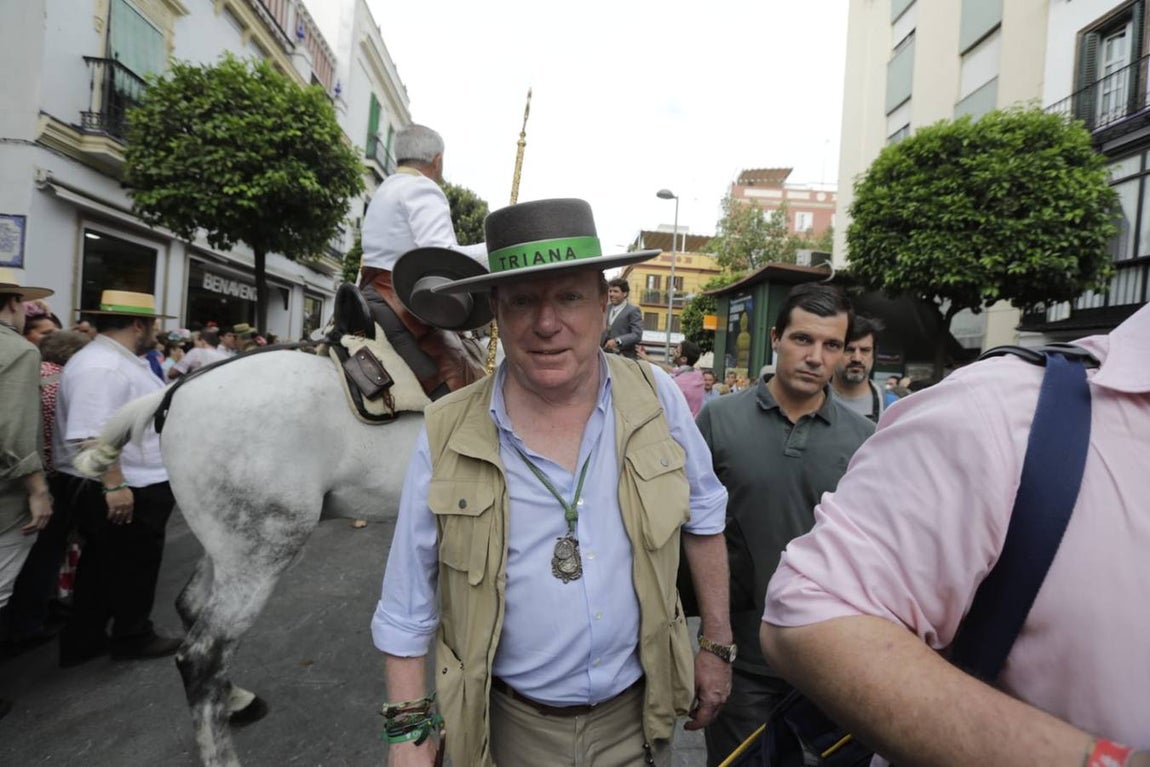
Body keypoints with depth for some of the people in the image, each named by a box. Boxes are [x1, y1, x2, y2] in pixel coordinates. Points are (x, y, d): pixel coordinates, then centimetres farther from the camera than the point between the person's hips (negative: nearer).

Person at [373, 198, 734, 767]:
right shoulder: (448, 436, -16)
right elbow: (408, 605, -6)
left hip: (636, 715, 2)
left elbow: (702, 516, 1)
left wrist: (717, 646, 5)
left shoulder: (657, 398, -13)